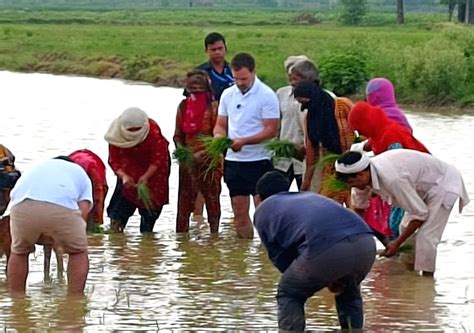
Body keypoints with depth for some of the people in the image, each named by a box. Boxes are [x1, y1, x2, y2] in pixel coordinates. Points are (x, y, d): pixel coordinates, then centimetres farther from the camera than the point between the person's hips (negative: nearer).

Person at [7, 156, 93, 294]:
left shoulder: (36, 167, 43)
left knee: (19, 252, 29)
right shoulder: (79, 171, 35)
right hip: (62, 206, -2)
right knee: (78, 252, 23)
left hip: (21, 205, 2)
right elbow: (84, 210, 17)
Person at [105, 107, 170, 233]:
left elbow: (157, 159, -30)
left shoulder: (153, 131, -35)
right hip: (130, 166, 1)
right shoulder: (116, 133, -28)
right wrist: (123, 176, -40)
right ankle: (115, 228, -11)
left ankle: (146, 232, 6)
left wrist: (146, 177, -43)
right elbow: (114, 160, -21)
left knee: (151, 201, -3)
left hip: (153, 168, -1)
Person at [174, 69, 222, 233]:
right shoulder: (183, 106, 8)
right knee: (184, 202, 4)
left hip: (209, 162, -4)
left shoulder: (213, 106, -7)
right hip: (188, 162, 4)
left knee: (212, 200, 2)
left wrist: (202, 154, -19)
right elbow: (178, 135, 13)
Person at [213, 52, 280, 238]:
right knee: (239, 212, 8)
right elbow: (220, 124, 15)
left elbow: (271, 130, -13)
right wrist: (219, 137, -9)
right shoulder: (228, 94, 9)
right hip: (233, 160, 6)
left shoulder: (267, 96, -9)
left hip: (258, 160, -6)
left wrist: (244, 141, -23)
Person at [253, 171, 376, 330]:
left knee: (288, 295, 21)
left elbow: (280, 259, 20)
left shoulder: (263, 211, 26)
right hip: (366, 242, 5)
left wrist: (327, 281, 23)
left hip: (326, 250, -5)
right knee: (348, 292, 35)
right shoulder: (309, 196, 41)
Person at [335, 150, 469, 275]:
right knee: (406, 229, 13)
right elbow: (359, 207, 6)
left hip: (443, 183, -9)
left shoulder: (392, 179, -39)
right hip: (423, 187, 9)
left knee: (425, 236, -18)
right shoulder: (366, 174, -14)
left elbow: (421, 213, -29)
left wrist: (397, 243, -21)